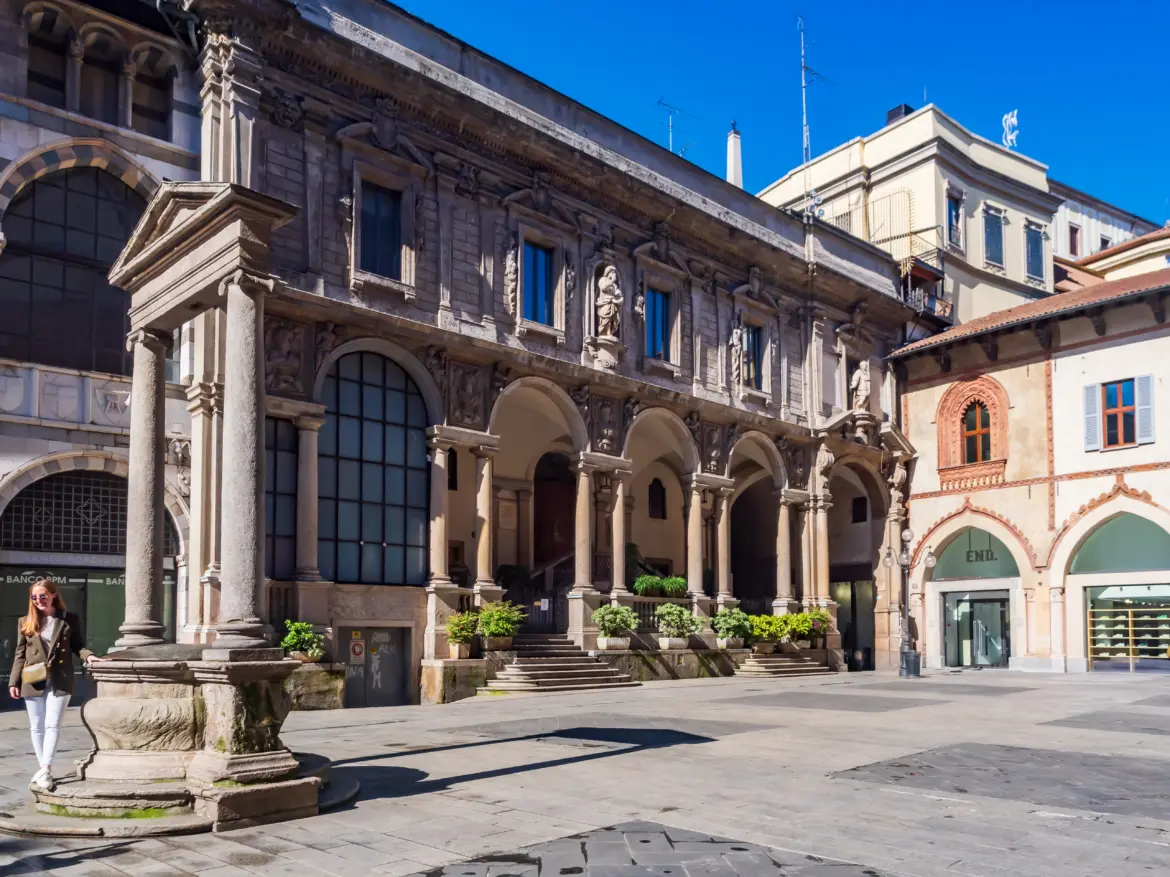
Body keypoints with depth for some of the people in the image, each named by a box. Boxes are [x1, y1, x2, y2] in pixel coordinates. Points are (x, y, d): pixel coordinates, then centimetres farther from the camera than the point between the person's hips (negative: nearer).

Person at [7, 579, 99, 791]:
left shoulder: (70, 620, 2)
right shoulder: (25, 622, 7)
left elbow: (77, 645, 5)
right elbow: (20, 654, 8)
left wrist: (88, 655, -16)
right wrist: (14, 682, 4)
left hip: (59, 680, -3)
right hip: (33, 681, 3)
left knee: (52, 725, -9)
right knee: (36, 727, 8)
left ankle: (45, 769, -11)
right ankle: (43, 768, 18)